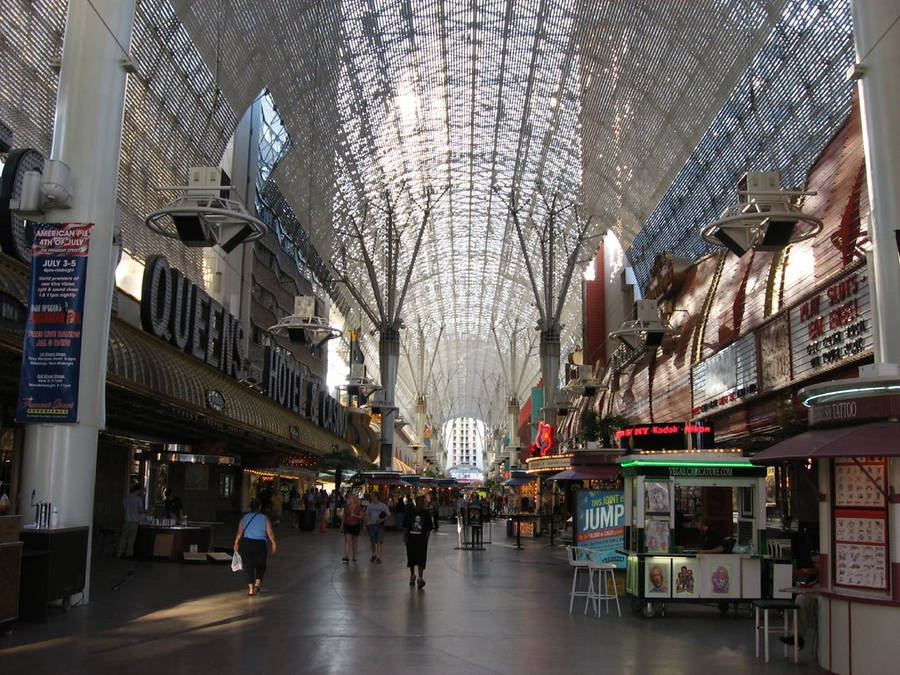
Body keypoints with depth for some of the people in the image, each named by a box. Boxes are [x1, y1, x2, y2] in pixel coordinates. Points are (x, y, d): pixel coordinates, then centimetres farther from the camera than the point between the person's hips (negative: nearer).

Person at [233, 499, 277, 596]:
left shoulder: (244, 517, 4)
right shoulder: (265, 518, -3)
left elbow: (239, 532, -2)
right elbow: (270, 533, -6)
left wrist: (236, 543, 3)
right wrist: (274, 544, 3)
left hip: (245, 544, 2)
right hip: (260, 544, -2)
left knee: (248, 566, 9)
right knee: (260, 566, 16)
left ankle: (251, 588, 8)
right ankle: (257, 584, 1)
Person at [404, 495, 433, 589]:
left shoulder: (426, 513, 1)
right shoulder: (411, 512, 2)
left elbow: (429, 528, 3)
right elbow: (406, 526, 5)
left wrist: (426, 538, -5)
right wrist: (405, 536, -3)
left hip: (422, 539, -1)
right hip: (411, 538, 2)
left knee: (421, 559, -7)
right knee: (411, 558, 12)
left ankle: (420, 578, -6)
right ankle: (412, 576, 30)